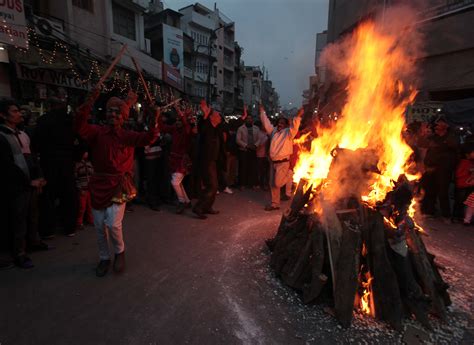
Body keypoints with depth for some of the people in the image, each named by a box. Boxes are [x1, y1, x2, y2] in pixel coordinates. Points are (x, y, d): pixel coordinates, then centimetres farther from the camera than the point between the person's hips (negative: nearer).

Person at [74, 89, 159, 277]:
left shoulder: (127, 136, -2)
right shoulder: (97, 132, -1)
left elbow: (148, 138, -16)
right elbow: (80, 126, -18)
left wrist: (154, 122, -34)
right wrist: (90, 102, -29)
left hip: (119, 185, -2)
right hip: (98, 184, 2)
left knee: (113, 224, -11)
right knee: (99, 226, 11)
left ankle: (119, 252, 21)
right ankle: (104, 258, 34)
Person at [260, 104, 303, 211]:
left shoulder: (288, 132, -4)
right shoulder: (274, 131, 12)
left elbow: (294, 127, -22)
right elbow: (266, 123, 21)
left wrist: (298, 116, -34)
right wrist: (262, 111, 24)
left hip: (283, 162, -6)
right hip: (273, 162, 6)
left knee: (277, 183, -8)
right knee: (272, 184, 8)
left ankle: (289, 176, 23)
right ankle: (275, 204, 20)